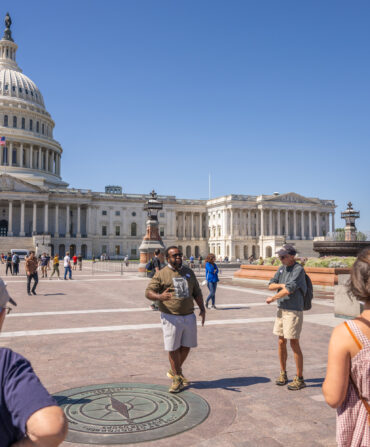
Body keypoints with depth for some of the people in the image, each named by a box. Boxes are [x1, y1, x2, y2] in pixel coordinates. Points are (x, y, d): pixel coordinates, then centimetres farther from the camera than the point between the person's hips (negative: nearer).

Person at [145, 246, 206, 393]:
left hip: (189, 316, 5)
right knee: (173, 348, 1)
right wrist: (159, 296, -29)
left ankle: (175, 371, 35)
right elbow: (148, 292, -8)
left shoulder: (189, 272, 11)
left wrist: (202, 309, 8)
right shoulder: (161, 274, -4)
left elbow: (197, 292, 17)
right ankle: (177, 378, 17)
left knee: (186, 346, 12)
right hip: (171, 317, -5)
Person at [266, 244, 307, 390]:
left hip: (293, 311, -7)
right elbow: (271, 285, 8)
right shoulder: (281, 269, 11)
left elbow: (288, 290, -21)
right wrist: (282, 285, -11)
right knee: (281, 342, 13)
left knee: (294, 343, -3)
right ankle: (283, 374, 26)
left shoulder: (298, 270, -14)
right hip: (281, 310, 8)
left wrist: (272, 298, -9)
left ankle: (299, 378, 8)